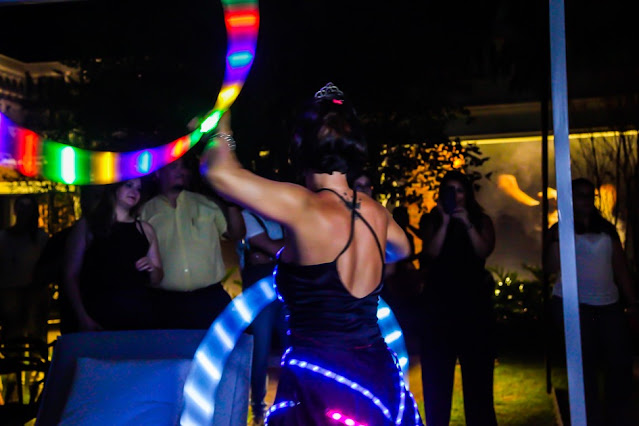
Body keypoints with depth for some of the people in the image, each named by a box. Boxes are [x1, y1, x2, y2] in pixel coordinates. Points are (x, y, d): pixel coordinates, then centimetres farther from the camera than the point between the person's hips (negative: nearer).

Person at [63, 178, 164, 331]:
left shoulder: (145, 229, 15)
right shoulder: (87, 226, 4)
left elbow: (156, 280, 18)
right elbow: (70, 276, -1)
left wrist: (152, 269, -5)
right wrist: (82, 317, -10)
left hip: (140, 314, 3)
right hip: (100, 318, -3)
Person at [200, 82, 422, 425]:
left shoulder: (303, 208, -18)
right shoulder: (376, 213, 1)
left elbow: (219, 171, -19)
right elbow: (401, 249, 24)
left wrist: (220, 125, 1)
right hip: (379, 376, 6)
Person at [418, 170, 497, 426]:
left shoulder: (480, 220, 8)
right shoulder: (431, 220, 6)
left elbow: (484, 251, -8)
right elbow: (431, 253, -9)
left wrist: (467, 223, -17)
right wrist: (445, 222, -15)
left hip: (473, 300, 0)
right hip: (439, 301, 0)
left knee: (477, 367, 3)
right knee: (436, 368, 2)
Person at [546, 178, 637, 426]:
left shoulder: (607, 229, 14)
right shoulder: (561, 229, 4)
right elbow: (552, 267, -8)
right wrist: (557, 237, -20)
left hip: (609, 304, 3)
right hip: (573, 305, -3)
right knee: (585, 368, 0)